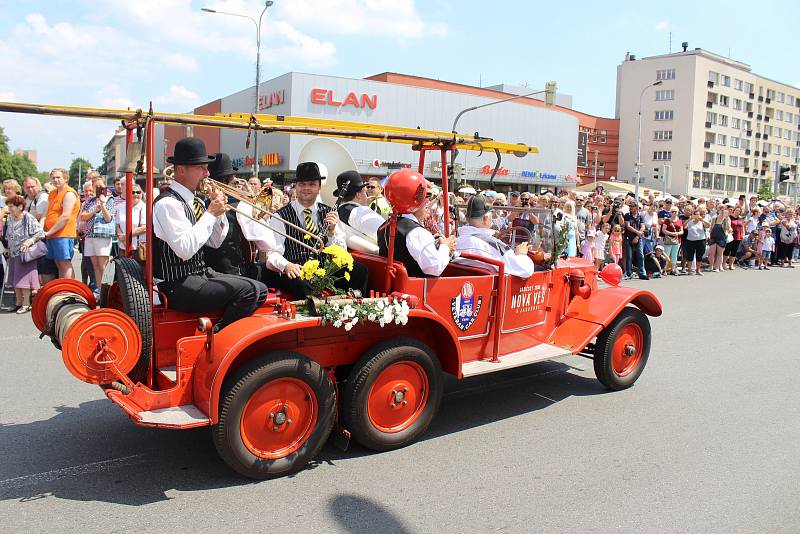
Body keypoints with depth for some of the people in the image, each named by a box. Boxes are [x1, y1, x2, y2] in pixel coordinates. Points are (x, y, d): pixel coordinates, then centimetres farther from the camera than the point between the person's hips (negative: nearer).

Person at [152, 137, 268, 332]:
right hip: (178, 286, -9)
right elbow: (185, 249, -26)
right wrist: (210, 213, -18)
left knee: (260, 290, 0)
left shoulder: (196, 202, 12)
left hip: (201, 274, 9)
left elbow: (215, 241, 16)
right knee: (248, 290, -20)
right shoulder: (167, 203, -15)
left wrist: (219, 210, 0)